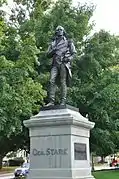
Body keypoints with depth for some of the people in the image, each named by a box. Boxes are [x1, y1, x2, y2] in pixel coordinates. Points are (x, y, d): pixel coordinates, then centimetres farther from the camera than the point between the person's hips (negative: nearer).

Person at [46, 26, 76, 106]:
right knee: (52, 81, -12)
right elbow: (48, 54, 22)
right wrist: (53, 51, 1)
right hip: (55, 64, 3)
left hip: (64, 63, -3)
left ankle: (63, 102, -11)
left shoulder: (68, 42, 17)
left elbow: (74, 52, 11)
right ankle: (51, 101, -15)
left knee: (63, 82, -9)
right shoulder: (53, 43, 26)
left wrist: (69, 58, -7)